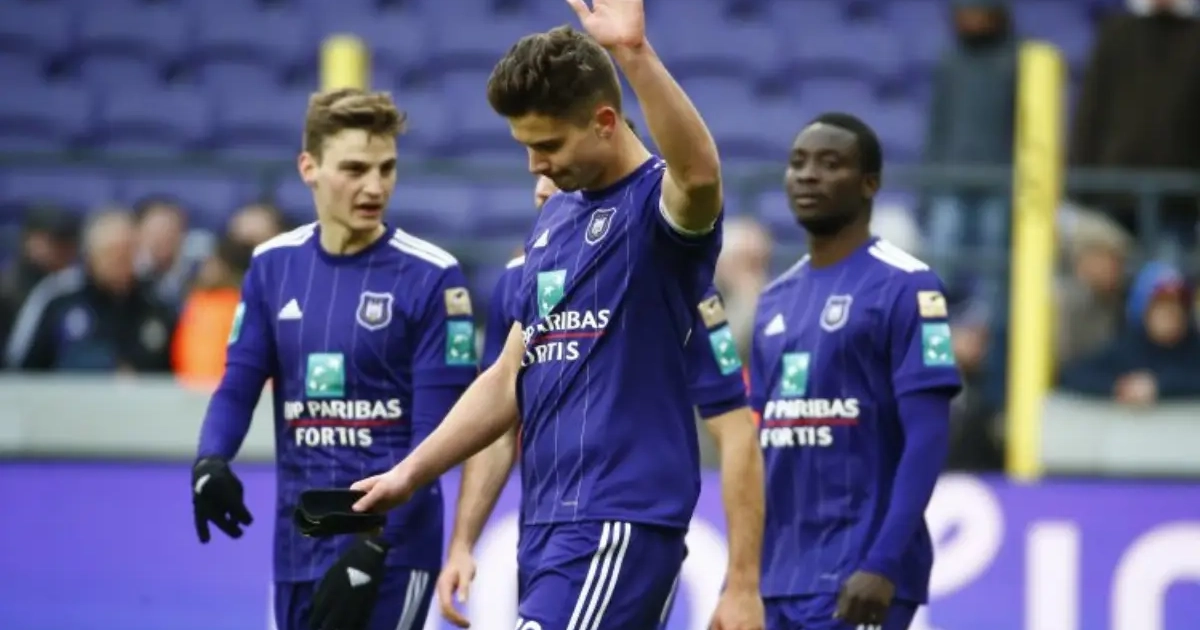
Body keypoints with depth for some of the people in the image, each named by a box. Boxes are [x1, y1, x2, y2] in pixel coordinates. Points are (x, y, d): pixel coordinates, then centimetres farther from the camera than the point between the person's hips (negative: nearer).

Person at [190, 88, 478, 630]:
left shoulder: (431, 278, -9)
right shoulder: (273, 265, 6)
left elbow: (436, 436, -11)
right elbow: (240, 383, 7)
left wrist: (374, 545, -20)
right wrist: (211, 462, -15)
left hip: (392, 548, -5)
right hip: (298, 546, 5)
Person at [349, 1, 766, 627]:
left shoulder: (657, 203, -8)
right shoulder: (553, 221, 17)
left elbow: (699, 171, -34)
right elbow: (510, 378, 22)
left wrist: (635, 54, -46)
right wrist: (411, 473, 16)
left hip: (619, 526, -8)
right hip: (546, 524, 8)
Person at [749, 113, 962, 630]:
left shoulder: (902, 288, -7)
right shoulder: (776, 300, 15)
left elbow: (928, 438, -13)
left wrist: (883, 565, -22)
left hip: (855, 578, -7)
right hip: (779, 575, 8)